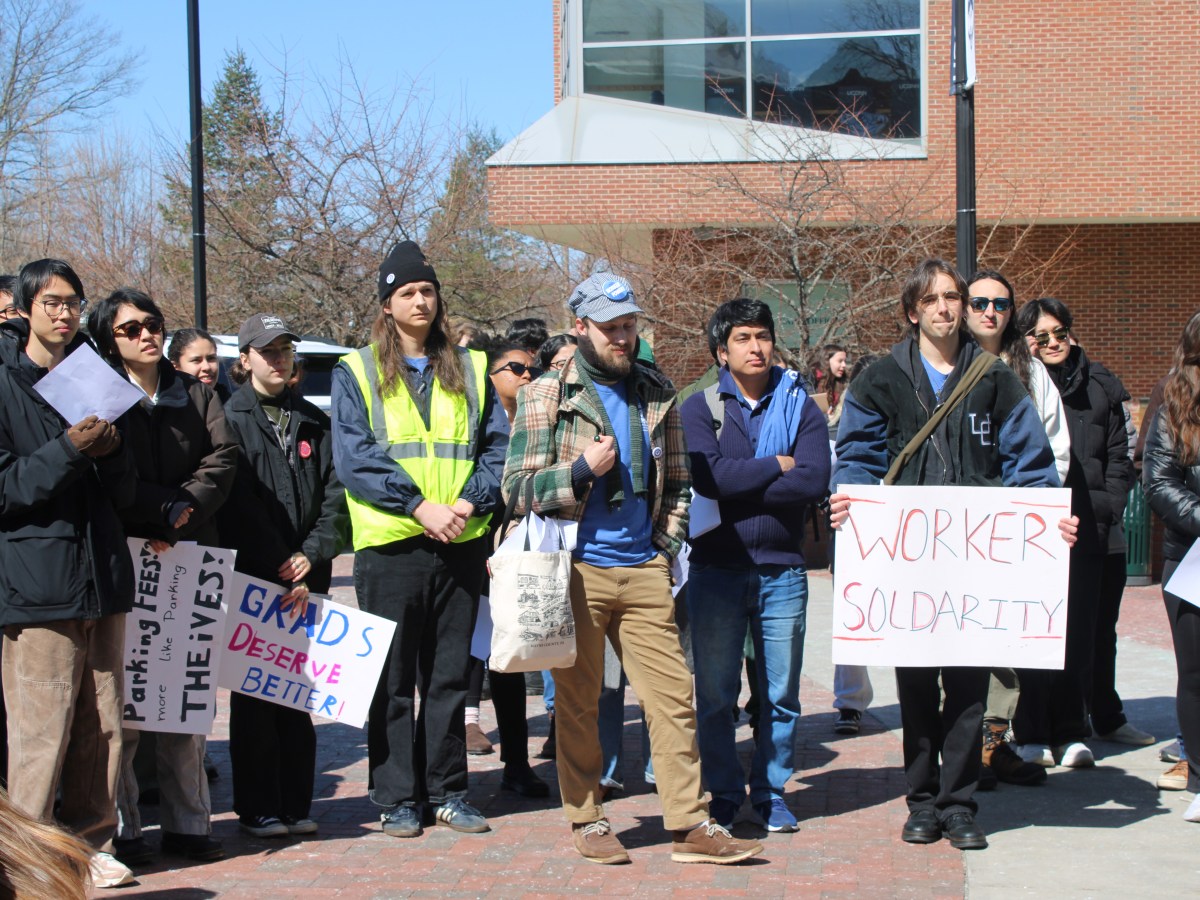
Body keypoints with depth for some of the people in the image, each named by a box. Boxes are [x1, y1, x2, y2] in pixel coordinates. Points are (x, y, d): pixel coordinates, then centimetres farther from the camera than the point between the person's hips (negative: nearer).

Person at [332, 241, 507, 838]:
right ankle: (396, 798, 10)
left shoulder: (469, 369, 14)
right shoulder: (357, 372, 4)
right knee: (393, 677, 2)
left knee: (450, 676, 9)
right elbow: (353, 457, -6)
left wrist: (470, 501, -10)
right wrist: (418, 504, -16)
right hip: (390, 543, -3)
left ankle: (447, 790, 18)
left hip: (461, 544, 3)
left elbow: (499, 446, 8)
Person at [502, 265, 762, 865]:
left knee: (673, 695, -1)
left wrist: (667, 549, 10)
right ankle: (586, 820, 16)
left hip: (643, 571, 3)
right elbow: (517, 485, -3)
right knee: (578, 700, 3)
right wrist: (583, 469, -14)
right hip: (577, 570, -3)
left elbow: (676, 483, 20)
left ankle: (690, 824, 3)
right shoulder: (547, 394, 0)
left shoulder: (656, 394, 12)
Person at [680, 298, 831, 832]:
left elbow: (815, 481, -10)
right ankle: (724, 795, 18)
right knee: (714, 694, 5)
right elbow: (707, 476, -15)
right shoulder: (700, 408, 3)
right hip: (717, 568, -1)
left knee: (781, 693, 7)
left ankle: (771, 791, 21)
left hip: (782, 568, 1)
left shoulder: (801, 407, 6)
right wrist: (777, 466, -7)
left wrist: (738, 486, -12)